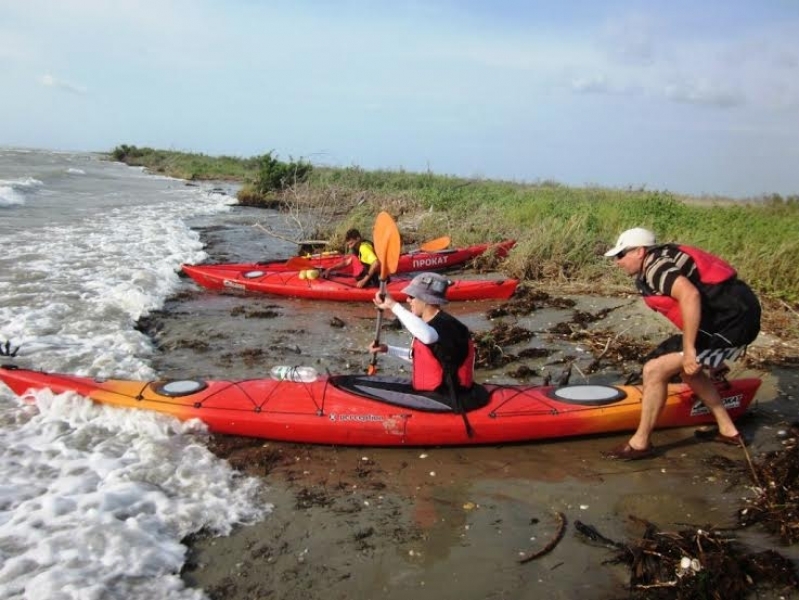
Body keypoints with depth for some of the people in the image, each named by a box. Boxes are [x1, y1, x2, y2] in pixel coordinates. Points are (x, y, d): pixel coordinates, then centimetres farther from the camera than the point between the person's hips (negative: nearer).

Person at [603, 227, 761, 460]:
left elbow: (690, 295, -31)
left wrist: (689, 349, -27)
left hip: (729, 325, -10)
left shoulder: (655, 267, -13)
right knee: (688, 369, 28)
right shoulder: (665, 259, 17)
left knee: (655, 370, -10)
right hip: (741, 314, 10)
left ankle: (639, 444, 1)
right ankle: (728, 431, 36)